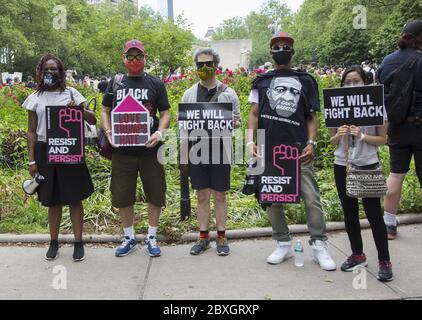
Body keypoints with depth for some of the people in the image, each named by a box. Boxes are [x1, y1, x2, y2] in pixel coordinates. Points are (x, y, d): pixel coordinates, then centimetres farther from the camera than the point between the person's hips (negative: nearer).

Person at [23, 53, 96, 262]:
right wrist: (32, 161, 1)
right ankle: (54, 241, 25)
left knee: (75, 198, 2)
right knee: (52, 200, 10)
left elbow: (93, 121, 0)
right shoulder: (35, 98, 6)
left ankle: (78, 242, 14)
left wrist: (79, 108, -19)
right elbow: (32, 131, 7)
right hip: (45, 151, 1)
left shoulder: (71, 93, 3)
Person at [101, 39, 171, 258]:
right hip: (122, 150, 2)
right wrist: (108, 131, -6)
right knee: (123, 196, 9)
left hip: (149, 149, -1)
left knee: (155, 194, 6)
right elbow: (105, 111, 13)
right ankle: (129, 238, 27)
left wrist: (160, 132, -15)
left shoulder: (155, 84, 5)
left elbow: (165, 113, 4)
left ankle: (152, 237, 24)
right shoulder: (115, 83, 10)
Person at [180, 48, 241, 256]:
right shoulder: (189, 94, 8)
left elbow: (238, 121, 6)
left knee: (220, 195, 6)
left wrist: (231, 123, -15)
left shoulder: (228, 93, 3)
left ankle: (221, 237, 18)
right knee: (202, 195, 9)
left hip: (219, 150, -1)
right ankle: (203, 237, 20)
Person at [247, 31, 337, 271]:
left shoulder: (306, 80, 12)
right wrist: (251, 141, -5)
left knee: (312, 198, -5)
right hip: (269, 151, 2)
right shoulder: (262, 81, 14)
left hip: (298, 150, -1)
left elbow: (312, 117, 9)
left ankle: (320, 246, 7)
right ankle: (284, 245, 20)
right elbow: (254, 114, 9)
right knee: (272, 199, 7)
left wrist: (311, 143, -5)